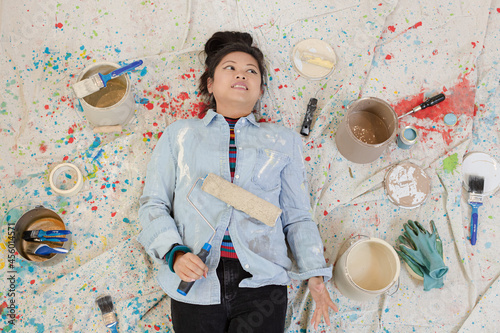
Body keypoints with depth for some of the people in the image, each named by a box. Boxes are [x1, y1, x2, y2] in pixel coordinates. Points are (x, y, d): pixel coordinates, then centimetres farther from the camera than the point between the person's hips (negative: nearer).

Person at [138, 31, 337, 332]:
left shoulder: (284, 140, 14)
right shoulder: (180, 134, 13)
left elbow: (297, 217, 12)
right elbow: (153, 204, 8)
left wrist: (315, 274, 2)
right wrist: (174, 253, -8)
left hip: (261, 282, 1)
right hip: (196, 280, 0)